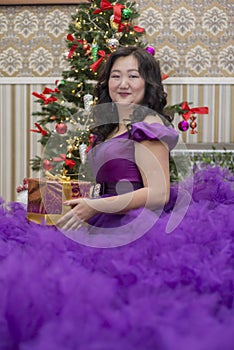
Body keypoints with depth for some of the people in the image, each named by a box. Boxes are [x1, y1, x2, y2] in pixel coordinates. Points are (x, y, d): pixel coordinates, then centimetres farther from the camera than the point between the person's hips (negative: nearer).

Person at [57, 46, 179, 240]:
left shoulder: (149, 125, -8)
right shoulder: (111, 128, 19)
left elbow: (159, 194, -17)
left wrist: (95, 206, -17)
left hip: (132, 227, -8)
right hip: (107, 225, 8)